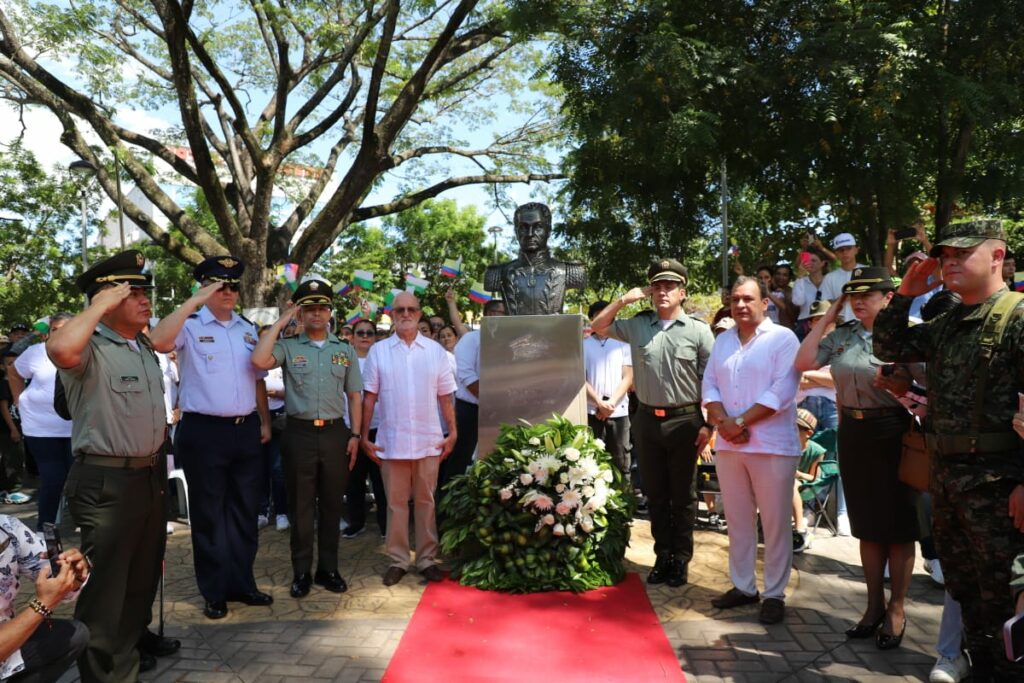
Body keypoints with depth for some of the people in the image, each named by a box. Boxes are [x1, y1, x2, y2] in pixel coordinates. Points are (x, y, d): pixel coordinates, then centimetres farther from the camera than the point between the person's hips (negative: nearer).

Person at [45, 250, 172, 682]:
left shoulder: (145, 349, 12)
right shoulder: (90, 348, -15)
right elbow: (60, 349, -41)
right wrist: (99, 305, -26)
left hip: (150, 477, 9)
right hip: (107, 481, -9)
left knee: (144, 575, 24)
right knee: (105, 585, 2)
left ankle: (135, 640, 45)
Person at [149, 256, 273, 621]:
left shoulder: (248, 329, 13)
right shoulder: (190, 325, -5)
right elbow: (158, 341, -27)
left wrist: (264, 423, 12)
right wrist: (195, 301, -25)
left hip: (246, 430, 5)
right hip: (204, 431, -5)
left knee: (245, 512, 13)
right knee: (209, 515, 6)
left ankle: (242, 584, 27)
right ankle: (215, 592, 19)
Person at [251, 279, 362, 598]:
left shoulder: (345, 350, 9)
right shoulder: (288, 347, 1)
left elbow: (354, 396, 11)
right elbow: (259, 360, -20)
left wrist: (355, 435, 2)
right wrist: (280, 322, -11)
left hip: (335, 432, 2)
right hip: (299, 432, -2)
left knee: (331, 504, 10)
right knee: (301, 506, 6)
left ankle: (328, 569, 23)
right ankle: (302, 572, 19)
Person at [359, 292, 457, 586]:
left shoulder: (436, 350, 5)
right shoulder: (378, 351, 2)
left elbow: (445, 396, 6)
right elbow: (369, 397, 3)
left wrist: (453, 432, 1)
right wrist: (364, 436, 0)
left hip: (429, 441, 1)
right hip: (391, 441, -1)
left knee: (426, 501, 9)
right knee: (396, 502, 8)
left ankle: (427, 559, 20)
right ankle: (398, 560, 19)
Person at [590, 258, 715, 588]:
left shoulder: (699, 330, -4)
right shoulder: (637, 325, 3)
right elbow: (597, 327, 10)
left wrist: (709, 424, -8)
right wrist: (623, 299, -2)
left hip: (685, 420, -3)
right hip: (647, 420, 3)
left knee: (682, 495, 9)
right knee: (655, 494, 12)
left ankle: (681, 560, 21)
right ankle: (662, 557, 25)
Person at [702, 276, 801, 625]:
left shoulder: (783, 338, -5)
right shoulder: (722, 341, 13)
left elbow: (782, 391, -14)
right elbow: (709, 385, 9)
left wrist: (741, 420, -16)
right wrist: (723, 421, -8)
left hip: (772, 445, -5)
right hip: (728, 445, 6)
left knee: (775, 523, 3)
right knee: (738, 520, 13)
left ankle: (774, 594, 15)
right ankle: (743, 586, 26)